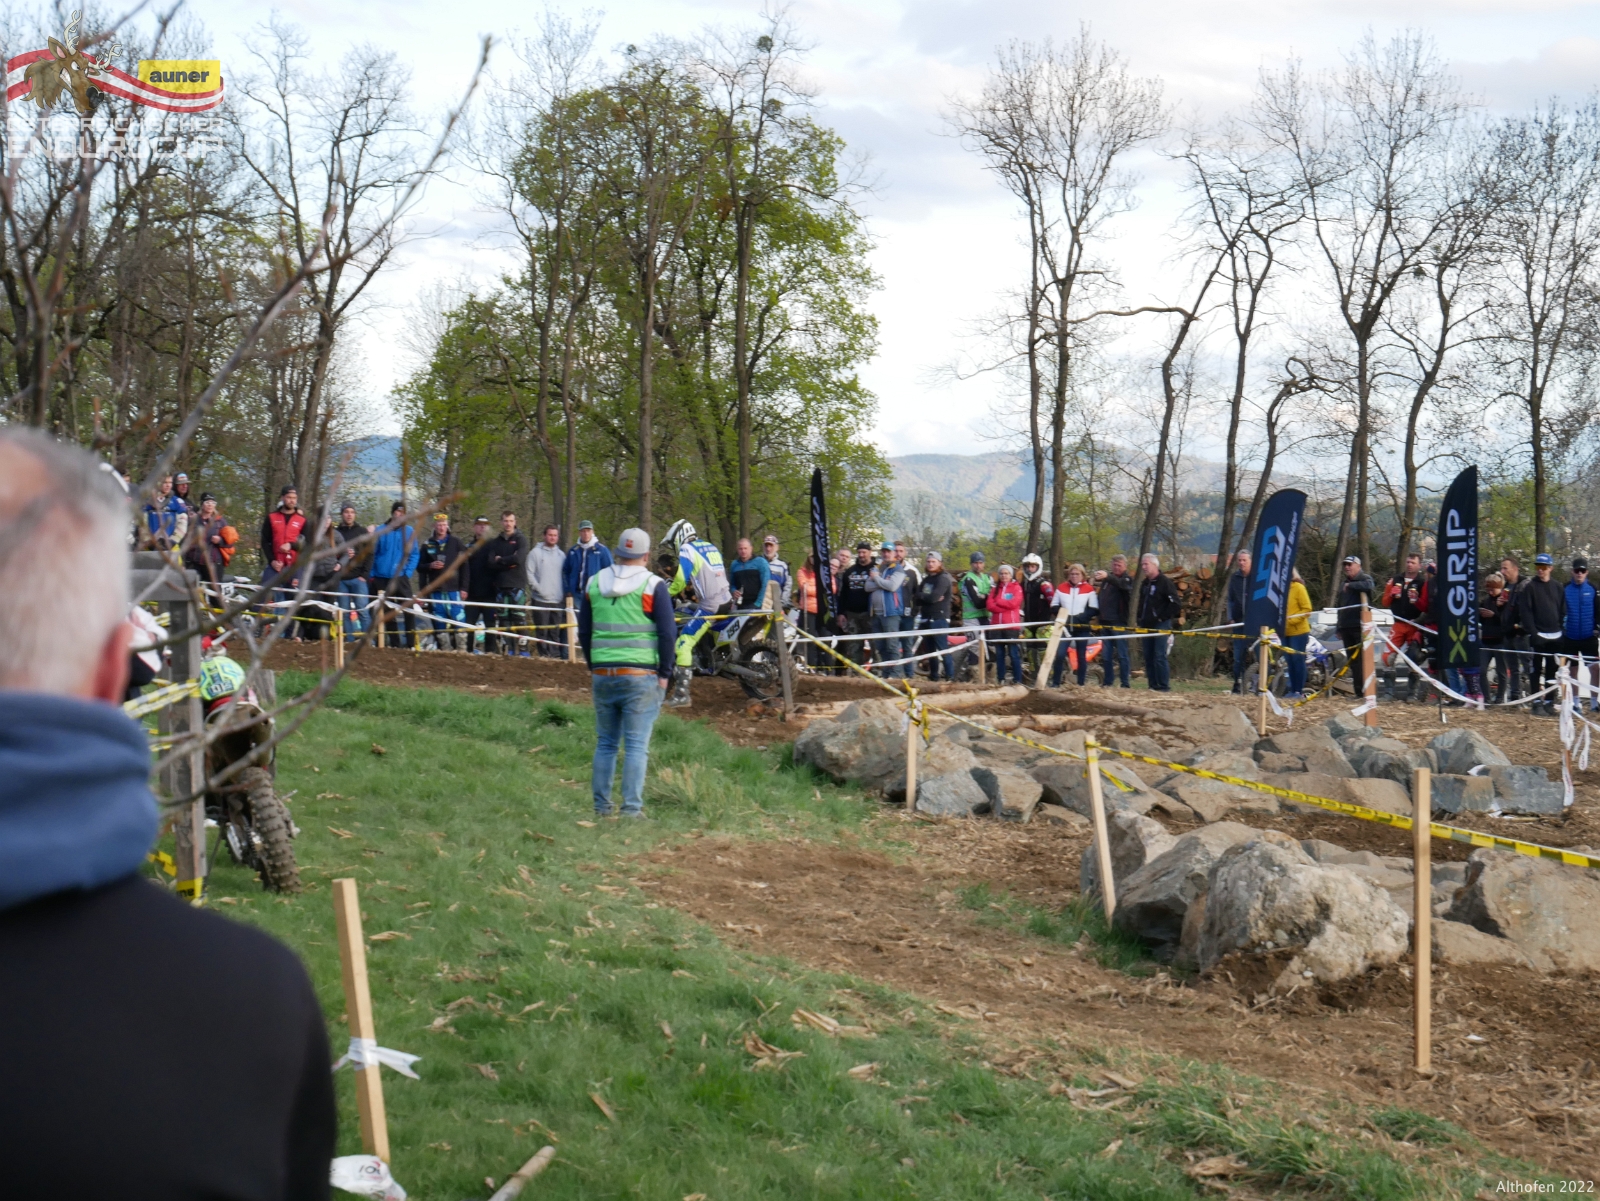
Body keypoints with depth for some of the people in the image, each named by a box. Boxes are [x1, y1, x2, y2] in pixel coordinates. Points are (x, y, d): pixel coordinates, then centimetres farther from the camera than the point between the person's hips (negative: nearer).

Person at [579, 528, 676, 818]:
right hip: (640, 675, -4)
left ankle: (601, 807, 13)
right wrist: (665, 674, 1)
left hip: (602, 673, 4)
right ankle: (632, 808, -4)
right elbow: (668, 633, -7)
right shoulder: (653, 585, -5)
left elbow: (584, 631, 16)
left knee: (605, 743, 12)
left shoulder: (594, 583, 10)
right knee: (636, 745, -2)